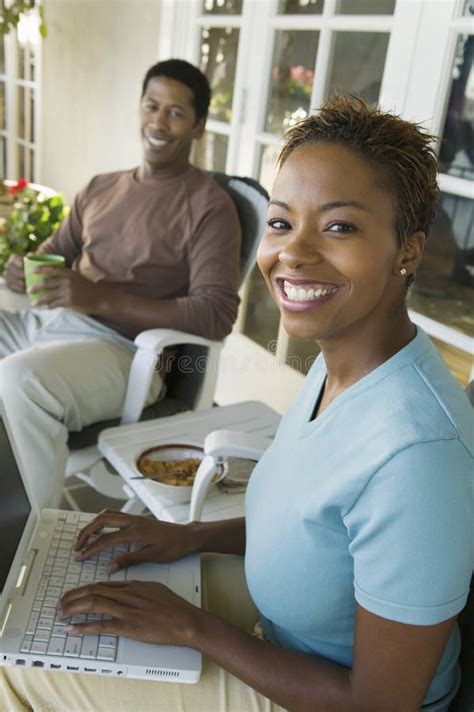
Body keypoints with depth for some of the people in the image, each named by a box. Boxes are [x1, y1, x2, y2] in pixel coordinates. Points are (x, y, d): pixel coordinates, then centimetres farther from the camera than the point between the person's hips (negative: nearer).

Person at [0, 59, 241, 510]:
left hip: (123, 349, -7)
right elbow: (52, 252, 25)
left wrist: (102, 299, -21)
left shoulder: (209, 207, -5)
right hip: (47, 320, 8)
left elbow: (217, 315, -15)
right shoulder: (100, 188, 18)